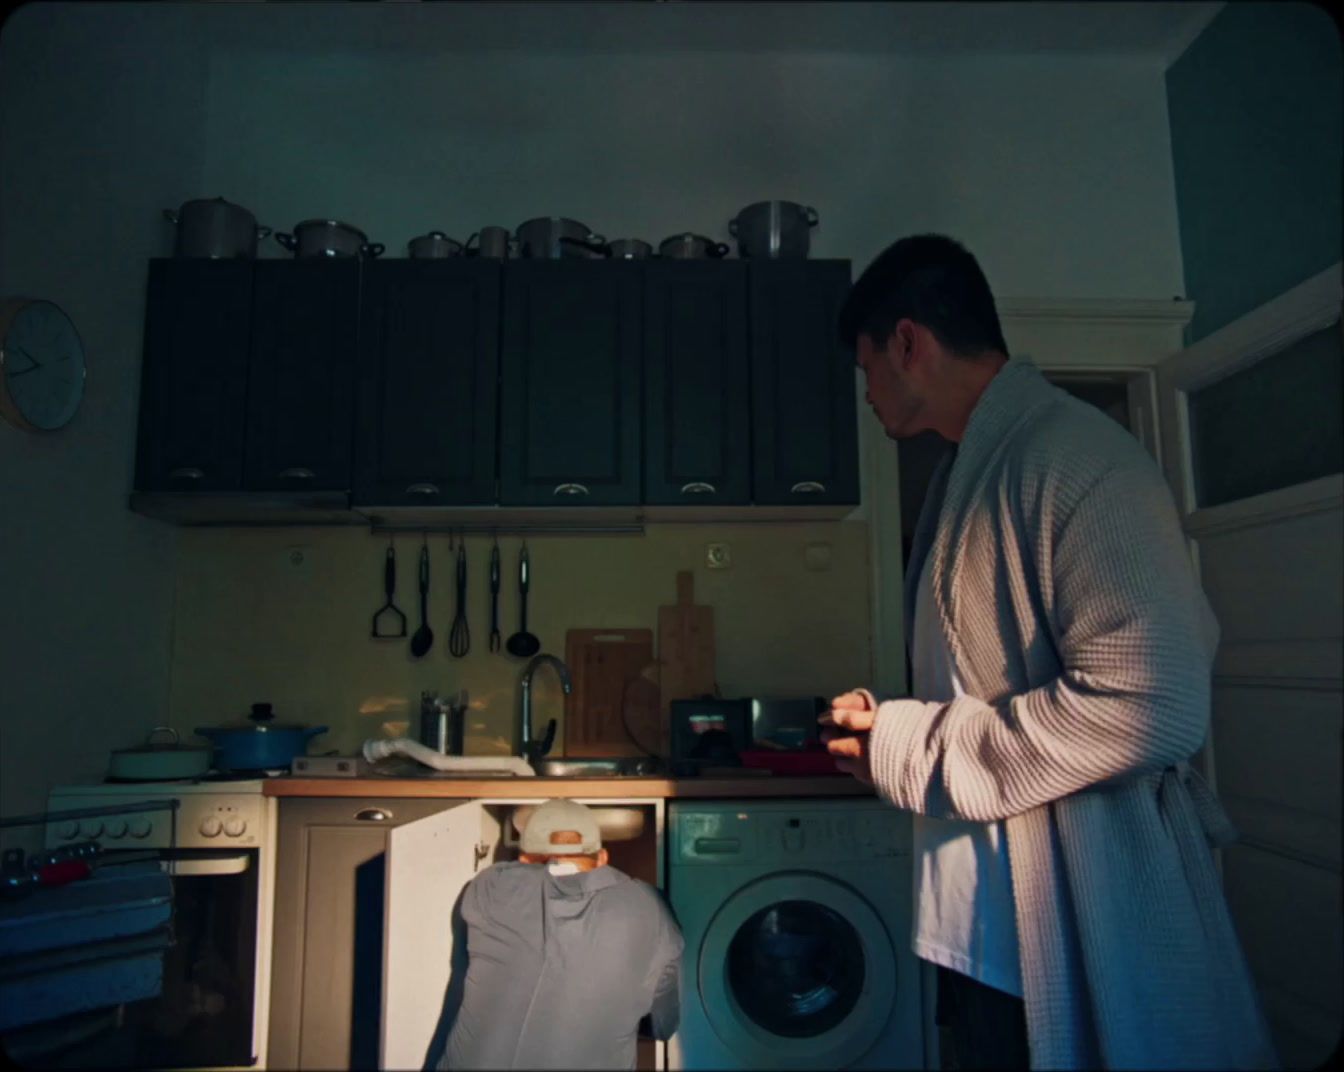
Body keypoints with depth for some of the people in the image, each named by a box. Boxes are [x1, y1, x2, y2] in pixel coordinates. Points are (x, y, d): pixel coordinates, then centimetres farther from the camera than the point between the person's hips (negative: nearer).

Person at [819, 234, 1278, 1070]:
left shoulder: (1073, 455, -18)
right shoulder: (972, 470, 10)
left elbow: (1151, 705, -27)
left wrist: (908, 747, -18)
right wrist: (888, 725, 5)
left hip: (1082, 928, -8)